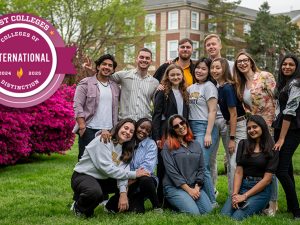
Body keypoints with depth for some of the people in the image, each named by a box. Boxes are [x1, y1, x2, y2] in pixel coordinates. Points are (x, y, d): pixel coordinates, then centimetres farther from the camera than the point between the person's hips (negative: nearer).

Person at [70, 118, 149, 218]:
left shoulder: (125, 150, 6)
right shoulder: (104, 141, -17)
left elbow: (122, 171, -7)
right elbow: (106, 168, -25)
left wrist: (123, 193, -25)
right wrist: (133, 174, -22)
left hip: (102, 180, 8)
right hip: (83, 176, -8)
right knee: (95, 191, -38)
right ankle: (78, 207, -6)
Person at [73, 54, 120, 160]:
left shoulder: (115, 87, 14)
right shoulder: (86, 83, -1)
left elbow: (116, 109, 18)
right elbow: (78, 106, -7)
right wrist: (82, 127, -13)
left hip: (108, 131, 4)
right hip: (89, 130, -4)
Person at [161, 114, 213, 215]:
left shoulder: (196, 145, 13)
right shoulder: (168, 145, -3)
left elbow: (201, 169, 11)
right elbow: (171, 171, -10)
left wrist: (197, 187, -5)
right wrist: (188, 189, -12)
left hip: (195, 187, 5)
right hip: (174, 187, -5)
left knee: (208, 210, -14)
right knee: (194, 213, -22)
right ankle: (173, 203, 6)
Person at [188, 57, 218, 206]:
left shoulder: (209, 86, -4)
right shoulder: (191, 87, 17)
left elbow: (212, 111, -10)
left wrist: (208, 134, -15)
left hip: (204, 128, -7)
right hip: (191, 128, 7)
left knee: (202, 166, -10)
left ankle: (211, 201, -1)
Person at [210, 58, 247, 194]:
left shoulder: (227, 88, -19)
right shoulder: (219, 87, 6)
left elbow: (233, 114, -18)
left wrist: (232, 139, -17)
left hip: (239, 126, -10)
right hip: (230, 126, 10)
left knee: (235, 164, -12)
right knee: (229, 164, 14)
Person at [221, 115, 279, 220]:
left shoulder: (272, 149, -2)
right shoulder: (243, 144, 9)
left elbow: (267, 179, -8)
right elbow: (238, 172, 2)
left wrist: (244, 196, -13)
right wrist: (235, 194, -13)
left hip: (261, 190, -3)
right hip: (242, 185, 3)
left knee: (237, 218, -23)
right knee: (224, 215, -20)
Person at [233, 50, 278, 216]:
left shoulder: (265, 76, -8)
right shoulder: (240, 84, 13)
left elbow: (277, 100, -12)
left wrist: (273, 124, -15)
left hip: (269, 126, -7)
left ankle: (273, 203, 7)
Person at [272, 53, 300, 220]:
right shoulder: (283, 83, 18)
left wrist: (281, 138, -19)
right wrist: (278, 135, 14)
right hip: (281, 127, 9)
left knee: (281, 170, -15)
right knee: (287, 168, 11)